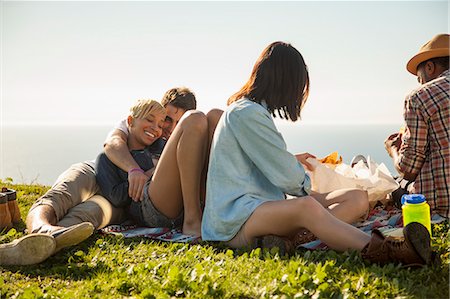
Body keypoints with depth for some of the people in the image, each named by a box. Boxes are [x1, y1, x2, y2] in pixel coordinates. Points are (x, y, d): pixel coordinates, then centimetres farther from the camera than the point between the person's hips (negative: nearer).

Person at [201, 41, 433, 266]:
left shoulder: (253, 110, 21)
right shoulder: (246, 113, -12)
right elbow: (287, 177, -12)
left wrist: (291, 160, 42)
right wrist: (306, 185, 7)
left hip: (264, 205, 10)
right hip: (236, 217, -10)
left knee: (357, 198, -6)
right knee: (307, 206, -40)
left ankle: (281, 239, -32)